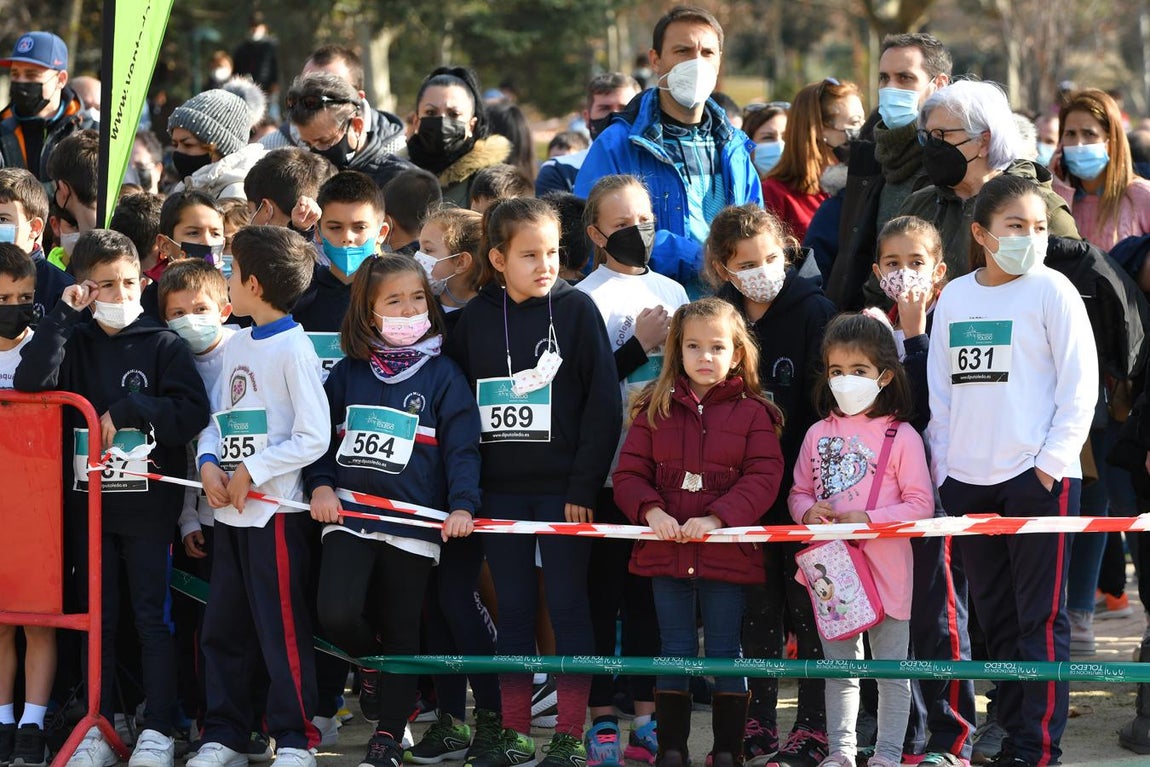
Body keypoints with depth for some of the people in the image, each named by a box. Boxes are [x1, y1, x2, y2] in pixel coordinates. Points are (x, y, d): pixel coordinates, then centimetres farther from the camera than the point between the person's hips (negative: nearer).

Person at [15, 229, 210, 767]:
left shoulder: (162, 345, -2)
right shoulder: (75, 343, 7)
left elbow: (193, 413, -11)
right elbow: (29, 382, -11)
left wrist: (127, 410, -16)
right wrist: (64, 314, -12)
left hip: (148, 505, -3)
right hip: (88, 503, 3)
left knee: (153, 618, 2)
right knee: (97, 619, 8)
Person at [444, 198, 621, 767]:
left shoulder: (577, 309, -4)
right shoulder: (476, 317, 4)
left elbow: (603, 403, -6)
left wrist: (583, 486, -11)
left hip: (562, 488, -3)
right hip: (498, 490, 3)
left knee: (567, 607, 1)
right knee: (513, 610, 8)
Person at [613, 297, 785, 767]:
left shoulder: (752, 413, -1)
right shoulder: (656, 409, 6)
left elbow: (763, 478, -9)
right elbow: (629, 472, 4)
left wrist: (716, 518, -21)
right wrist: (651, 510, -16)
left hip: (727, 553, -2)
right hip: (666, 551, 2)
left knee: (724, 654, 5)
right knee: (675, 653, 9)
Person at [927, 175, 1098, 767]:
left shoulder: (1052, 291, -3)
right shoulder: (954, 298, 10)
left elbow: (1080, 385, -5)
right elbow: (940, 388, 14)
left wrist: (1052, 462, -10)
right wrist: (941, 466, 7)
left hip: (1038, 478, -5)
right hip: (968, 480, 5)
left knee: (1041, 618, -4)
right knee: (995, 617, 10)